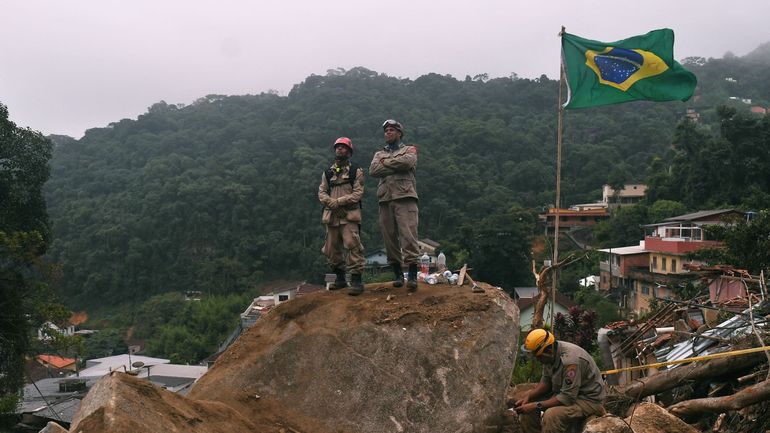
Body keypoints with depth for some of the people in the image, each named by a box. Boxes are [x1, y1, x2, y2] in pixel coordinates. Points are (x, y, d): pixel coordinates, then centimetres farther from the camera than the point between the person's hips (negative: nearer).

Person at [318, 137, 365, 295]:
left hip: (349, 215, -5)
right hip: (331, 215, 5)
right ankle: (340, 279, 22)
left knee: (352, 246, -16)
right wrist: (331, 202, -11)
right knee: (331, 249, 9)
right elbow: (322, 192, 10)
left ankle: (356, 281, -14)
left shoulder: (356, 171, 4)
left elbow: (358, 193, -6)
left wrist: (339, 201, -16)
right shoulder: (327, 172, 17)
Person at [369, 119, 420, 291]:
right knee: (390, 237, 4)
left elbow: (408, 162, -12)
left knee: (408, 235, -13)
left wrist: (386, 162, 0)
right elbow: (373, 170, 1)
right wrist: (396, 166, -6)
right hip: (385, 199, 4)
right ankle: (398, 274, 13)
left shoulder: (409, 150, 13)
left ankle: (412, 275, -15)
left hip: (405, 197, -4)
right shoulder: (379, 154, 23)